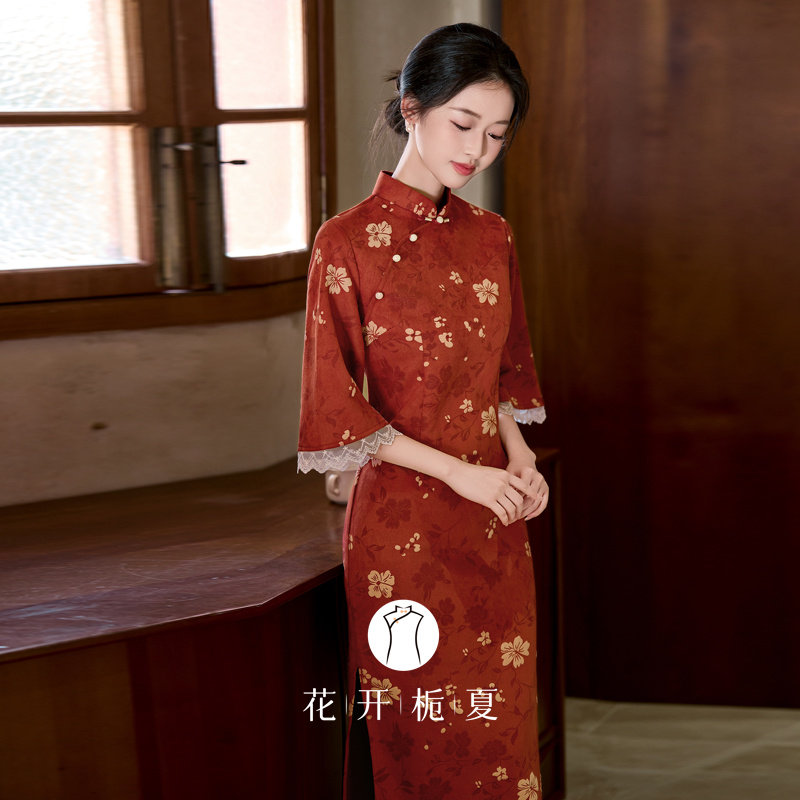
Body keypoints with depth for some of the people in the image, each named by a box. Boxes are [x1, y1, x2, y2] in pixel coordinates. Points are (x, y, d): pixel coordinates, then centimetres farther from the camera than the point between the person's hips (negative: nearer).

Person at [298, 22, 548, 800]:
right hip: (402, 517, -5)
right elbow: (338, 407, -12)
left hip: (495, 518, 5)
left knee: (501, 711, 16)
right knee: (418, 732, 10)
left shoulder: (492, 238, 5)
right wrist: (459, 472, -16)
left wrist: (519, 456, -4)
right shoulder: (348, 241, -11)